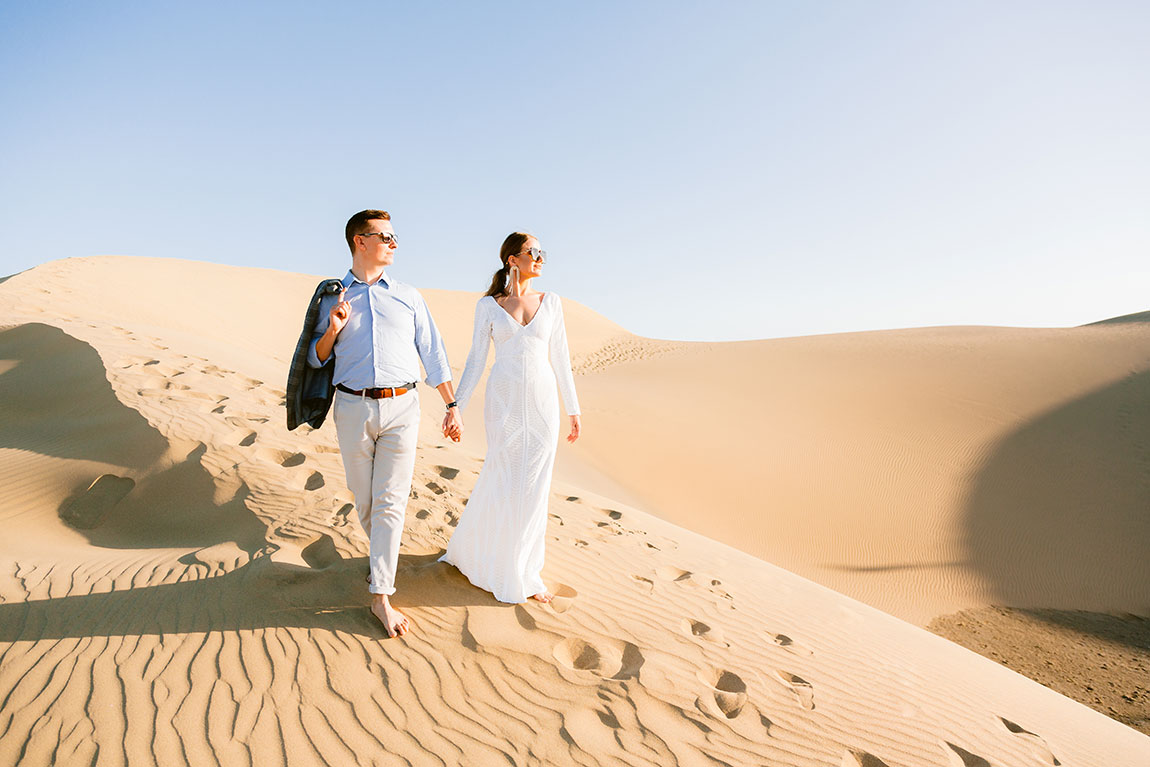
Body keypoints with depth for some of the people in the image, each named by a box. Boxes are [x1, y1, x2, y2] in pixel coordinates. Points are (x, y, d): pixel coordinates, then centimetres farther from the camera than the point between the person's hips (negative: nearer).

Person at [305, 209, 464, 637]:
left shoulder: (408, 297, 10)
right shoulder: (333, 297, 9)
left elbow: (433, 354, 11)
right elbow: (316, 359, 12)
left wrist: (452, 405, 6)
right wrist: (333, 330, -9)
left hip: (401, 408, 0)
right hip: (353, 408, 1)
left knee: (390, 502, -4)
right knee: (364, 498, 10)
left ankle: (381, 598, -1)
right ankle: (381, 554, 38)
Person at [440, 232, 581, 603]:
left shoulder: (550, 301, 7)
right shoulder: (488, 305, 2)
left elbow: (560, 357, 8)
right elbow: (476, 360, 2)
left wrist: (573, 410, 7)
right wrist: (455, 408, -4)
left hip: (542, 402, 2)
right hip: (504, 402, -2)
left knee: (533, 486, 5)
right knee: (506, 485, 3)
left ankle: (527, 567, 24)